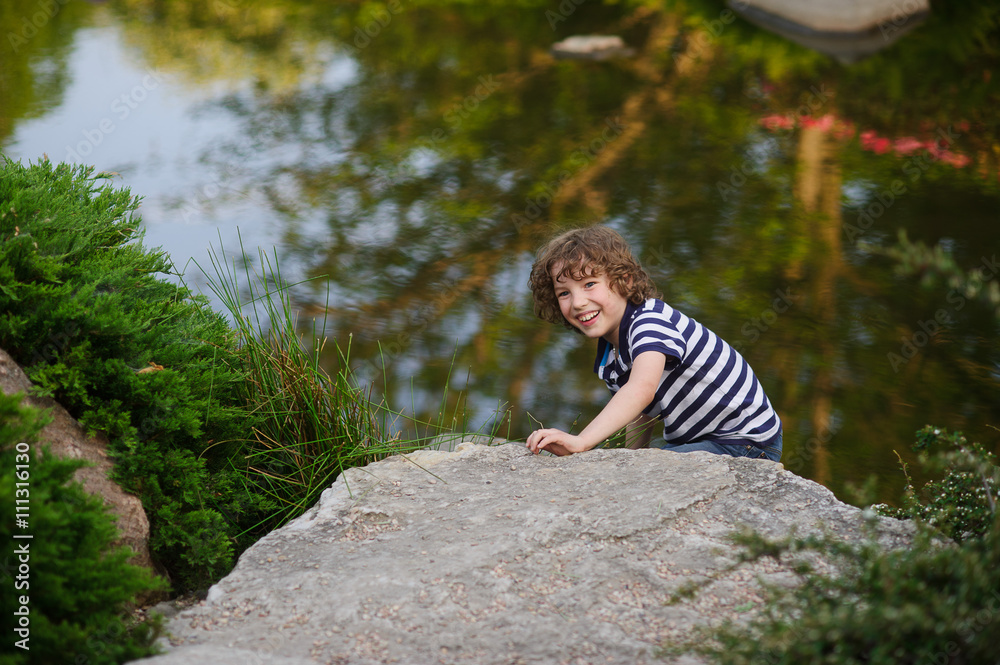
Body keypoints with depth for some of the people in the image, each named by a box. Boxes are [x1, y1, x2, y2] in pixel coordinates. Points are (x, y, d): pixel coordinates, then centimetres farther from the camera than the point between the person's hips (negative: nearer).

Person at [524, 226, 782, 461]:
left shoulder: (651, 321, -25)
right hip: (696, 439, 9)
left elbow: (641, 390, -43)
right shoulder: (609, 356, 6)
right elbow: (640, 416, 14)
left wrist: (580, 441, -53)